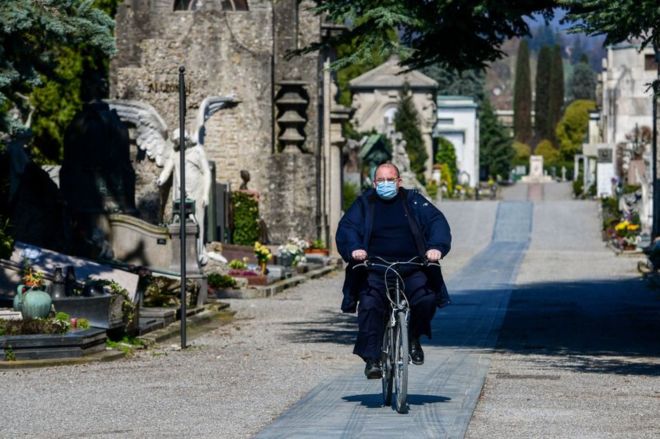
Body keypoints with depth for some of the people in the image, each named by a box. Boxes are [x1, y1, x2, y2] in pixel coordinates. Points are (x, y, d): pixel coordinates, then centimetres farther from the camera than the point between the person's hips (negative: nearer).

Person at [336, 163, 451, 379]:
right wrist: (354, 249, -22)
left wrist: (437, 247, -19)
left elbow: (437, 222, 2)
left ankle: (413, 337, 6)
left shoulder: (414, 201, 12)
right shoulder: (364, 204, 12)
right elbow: (347, 228, 0)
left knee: (427, 299, -23)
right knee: (370, 305, -24)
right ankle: (372, 359, -16)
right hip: (374, 270, 0)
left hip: (411, 270, 0)